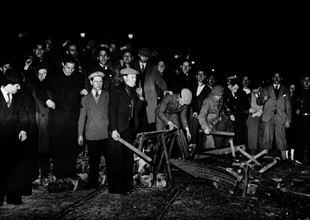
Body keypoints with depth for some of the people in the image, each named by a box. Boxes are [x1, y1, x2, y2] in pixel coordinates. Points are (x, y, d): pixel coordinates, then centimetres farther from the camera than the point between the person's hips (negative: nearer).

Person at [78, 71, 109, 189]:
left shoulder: (108, 95, 9)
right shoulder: (85, 97, 12)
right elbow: (82, 117, 12)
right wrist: (80, 134, 7)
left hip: (106, 133, -1)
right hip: (91, 134, 1)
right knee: (94, 161, 7)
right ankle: (93, 183, 20)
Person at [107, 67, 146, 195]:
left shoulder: (133, 92, 16)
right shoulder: (116, 91, -4)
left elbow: (137, 110, 12)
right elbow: (111, 111, -9)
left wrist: (141, 98, -2)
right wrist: (114, 130, -16)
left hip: (129, 129, 7)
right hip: (118, 130, -6)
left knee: (128, 159, 9)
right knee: (116, 159, -1)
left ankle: (126, 186, 19)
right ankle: (114, 188, 9)